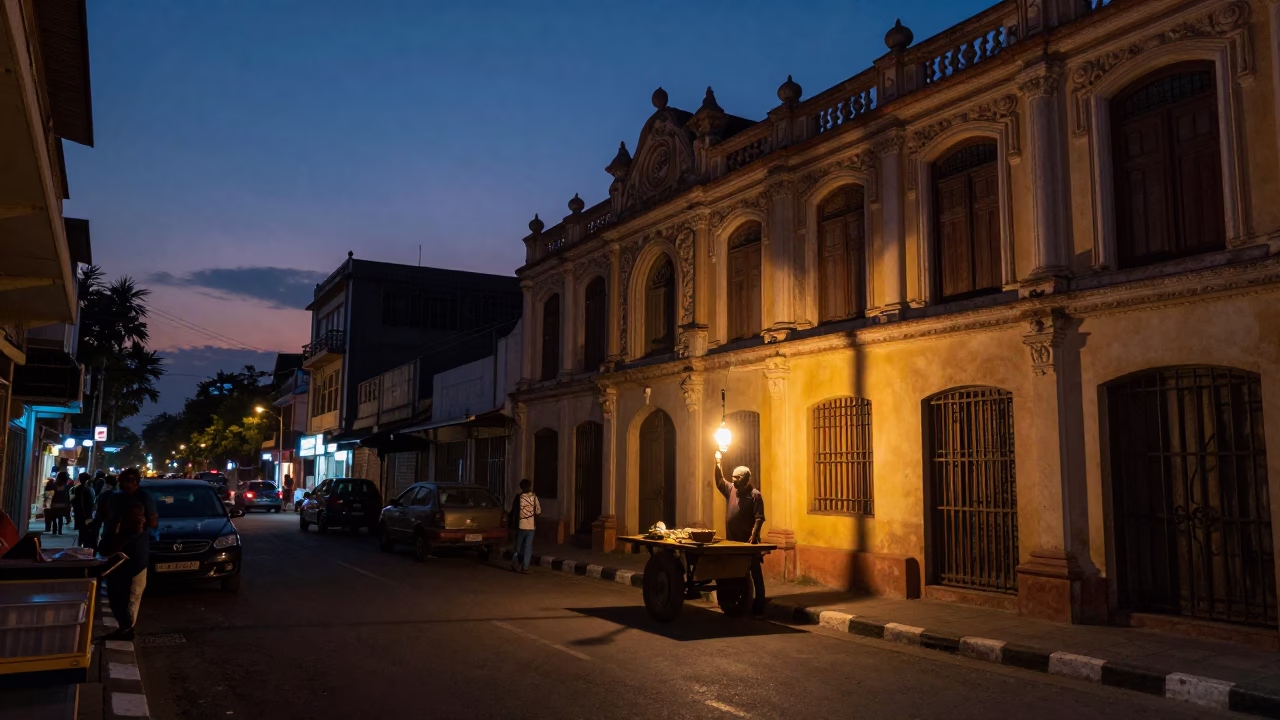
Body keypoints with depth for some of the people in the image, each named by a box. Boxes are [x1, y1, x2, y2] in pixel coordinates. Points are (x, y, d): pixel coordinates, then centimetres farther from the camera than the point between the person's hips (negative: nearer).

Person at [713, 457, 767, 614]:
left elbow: (759, 518, -13)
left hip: (748, 542, -7)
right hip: (733, 541, 7)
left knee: (755, 573, 0)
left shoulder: (755, 495, -9)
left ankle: (759, 605, 4)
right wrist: (718, 463, 0)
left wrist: (753, 536, -22)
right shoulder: (731, 490, 10)